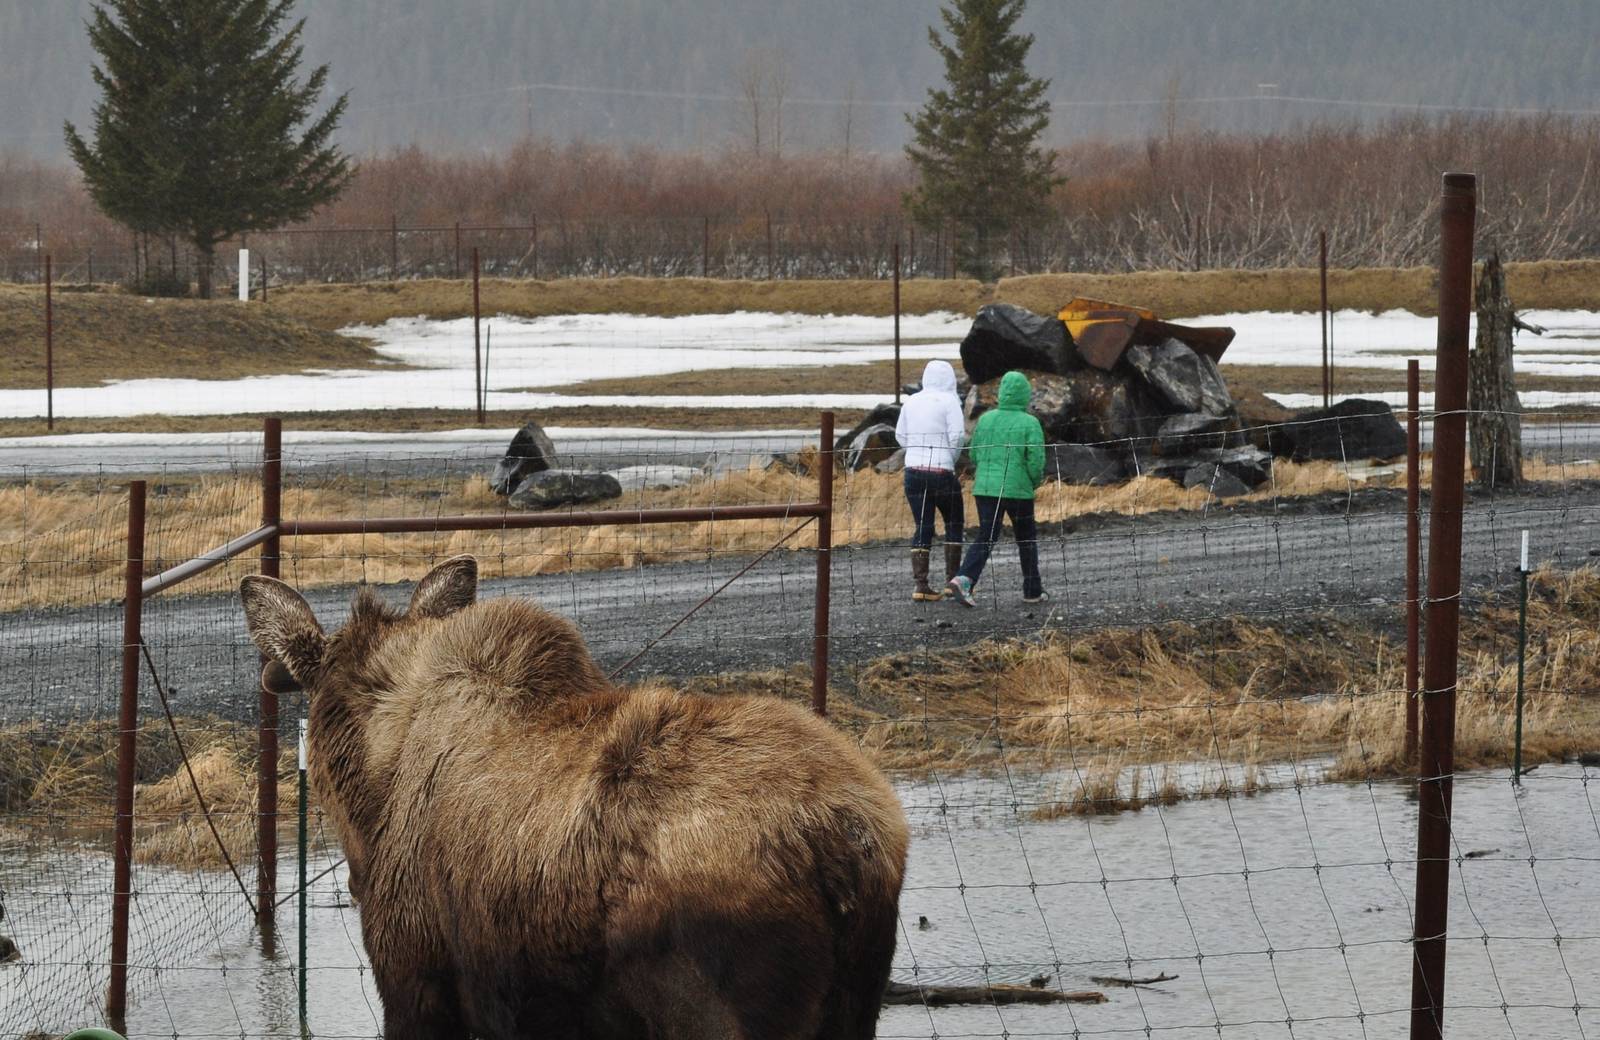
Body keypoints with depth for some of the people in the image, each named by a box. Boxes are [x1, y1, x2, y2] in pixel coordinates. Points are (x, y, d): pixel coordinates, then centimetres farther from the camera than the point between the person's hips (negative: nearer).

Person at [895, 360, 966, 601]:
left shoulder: (911, 402, 8)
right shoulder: (949, 401, -8)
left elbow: (900, 435, 12)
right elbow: (956, 436, -13)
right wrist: (951, 460, 3)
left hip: (913, 470, 4)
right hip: (941, 470, -4)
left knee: (922, 527, 6)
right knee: (954, 525, 11)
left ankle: (920, 584, -1)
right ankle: (952, 579, 8)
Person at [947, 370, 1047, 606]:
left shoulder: (986, 419, 5)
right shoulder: (1029, 423, -8)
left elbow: (974, 455, 10)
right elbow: (1036, 460, -12)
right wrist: (1035, 480, 8)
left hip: (985, 487, 3)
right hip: (1018, 489, -3)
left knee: (985, 538, 2)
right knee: (1027, 539, 15)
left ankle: (965, 579, -21)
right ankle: (1032, 591, 22)